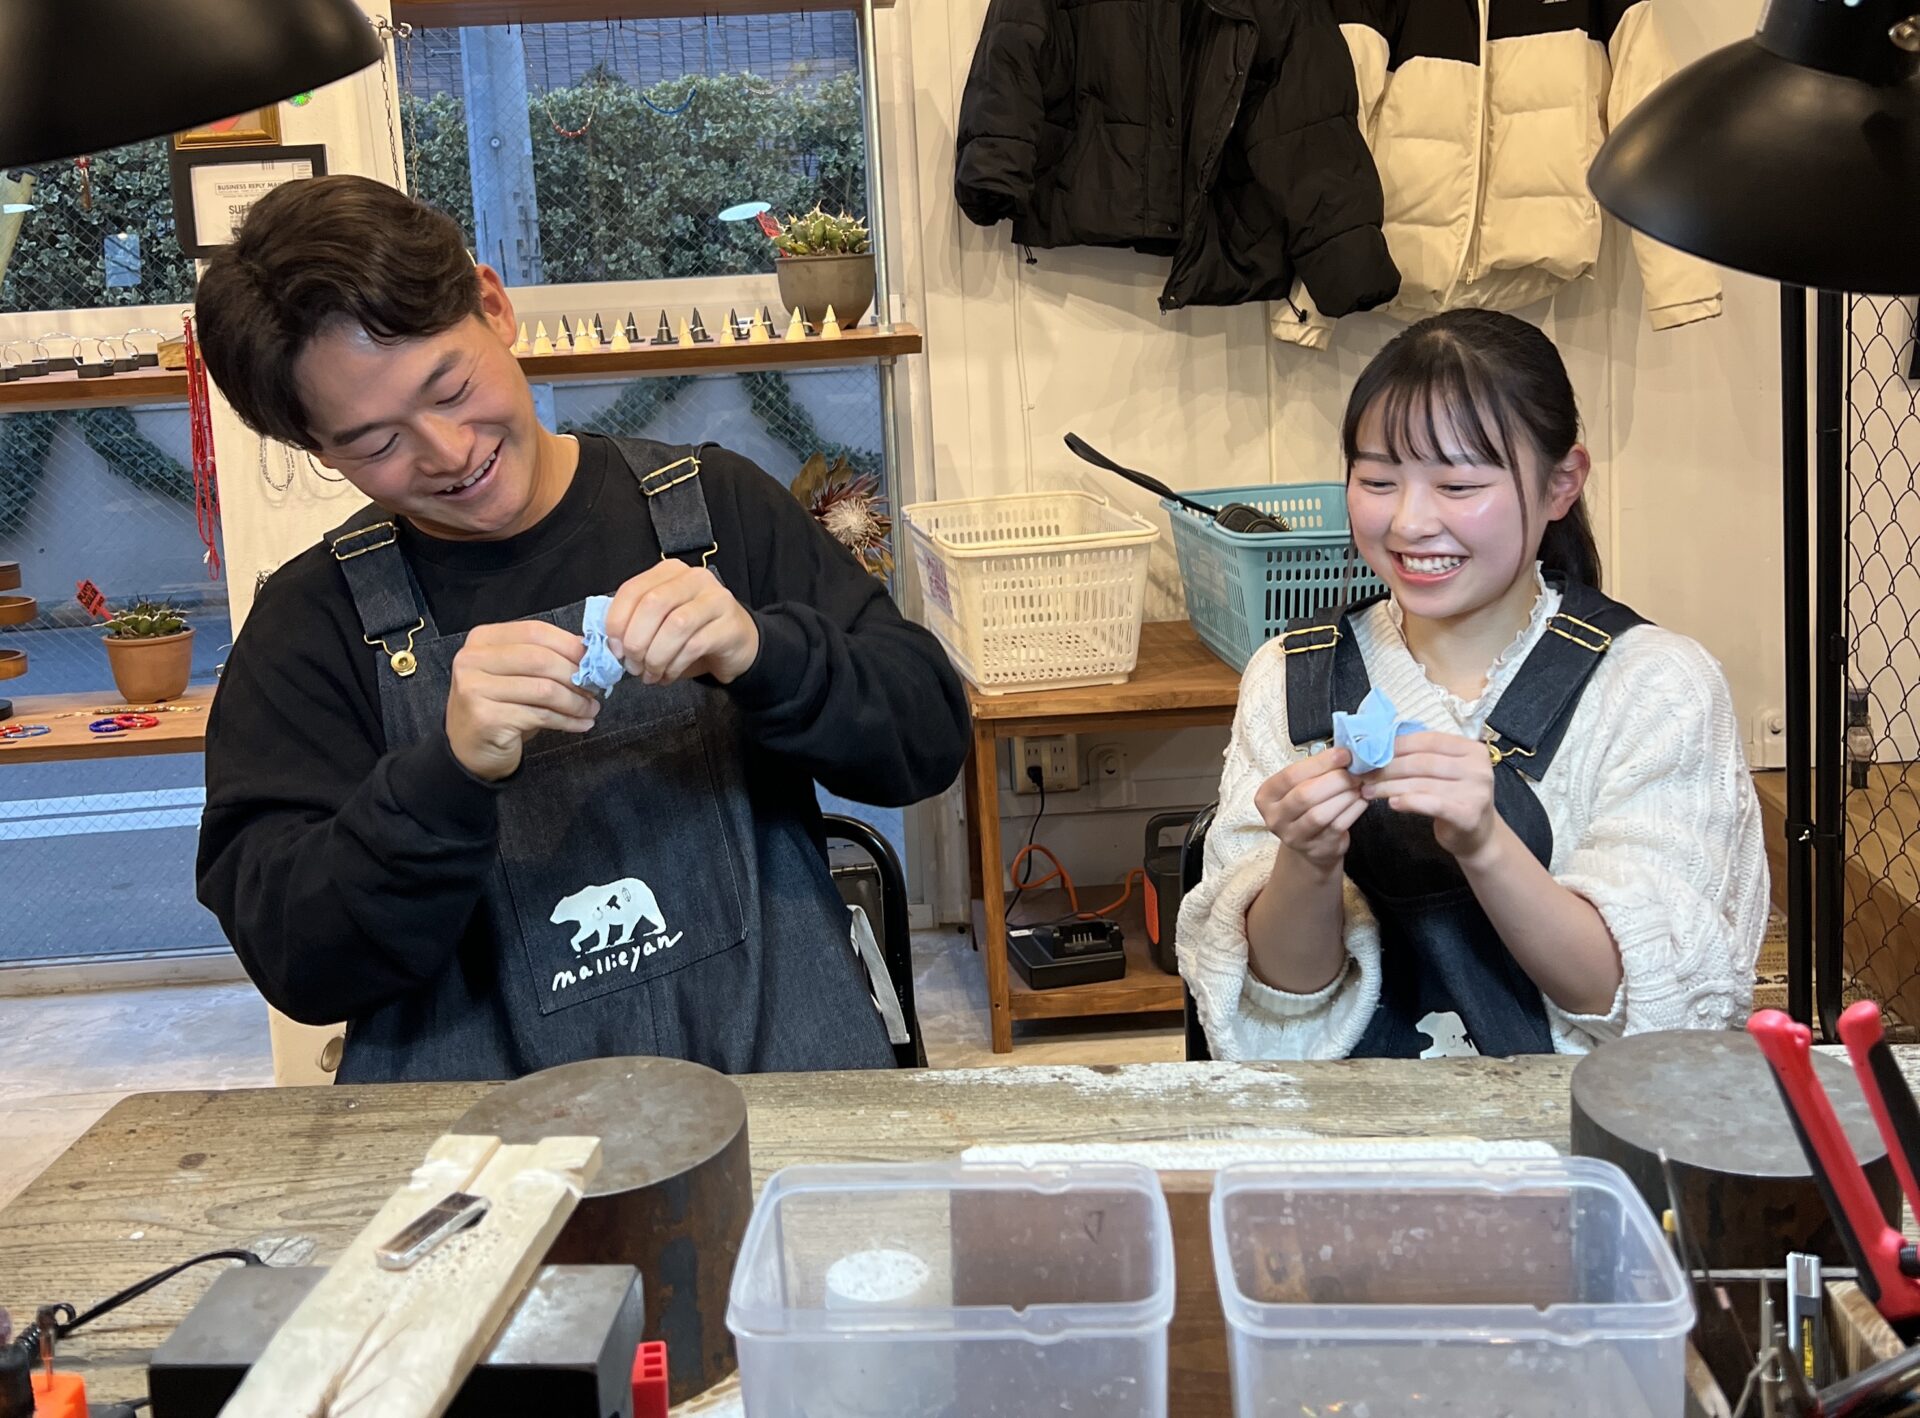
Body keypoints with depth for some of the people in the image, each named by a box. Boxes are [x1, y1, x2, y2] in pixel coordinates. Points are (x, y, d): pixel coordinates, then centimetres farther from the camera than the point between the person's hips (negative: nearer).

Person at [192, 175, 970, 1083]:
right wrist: (451, 776, -20)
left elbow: (931, 737, 4)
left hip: (782, 1065, -1)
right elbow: (294, 964, -3)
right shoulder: (313, 624, 5)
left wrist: (762, 656, -15)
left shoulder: (715, 508, 8)